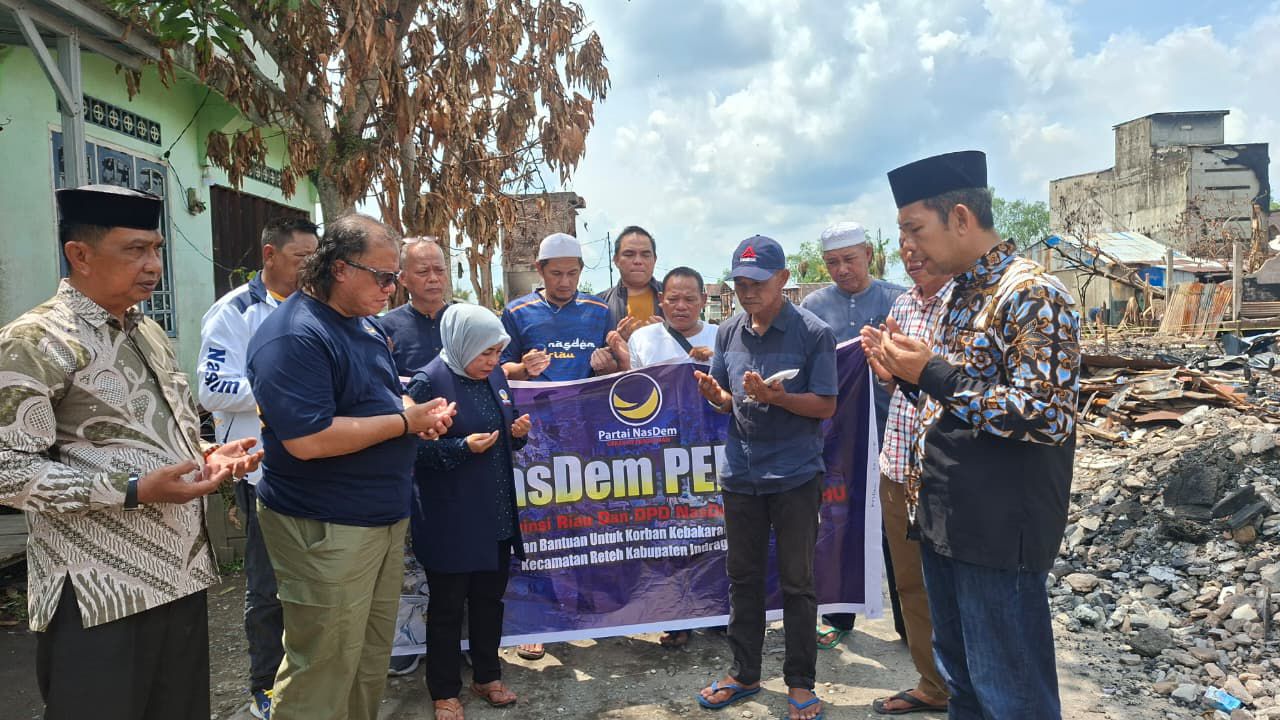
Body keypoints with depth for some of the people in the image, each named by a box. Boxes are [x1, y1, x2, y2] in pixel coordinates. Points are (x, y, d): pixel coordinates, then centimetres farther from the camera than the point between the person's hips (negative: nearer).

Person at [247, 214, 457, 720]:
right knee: (322, 671, 3)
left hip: (385, 517, 9)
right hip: (325, 530, -9)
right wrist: (406, 421, -19)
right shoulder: (293, 336, -19)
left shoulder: (365, 325, 12)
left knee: (372, 658, 20)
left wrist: (421, 415, 0)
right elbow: (308, 440, -28)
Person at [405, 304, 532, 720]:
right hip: (450, 521, -6)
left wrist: (519, 432, -5)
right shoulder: (430, 382, -15)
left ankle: (487, 676, 36)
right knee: (447, 605, 8)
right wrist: (463, 447, -27)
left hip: (497, 514, 7)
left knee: (490, 597, 18)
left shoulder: (494, 376, 6)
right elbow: (415, 448, -16)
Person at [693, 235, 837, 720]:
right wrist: (715, 396, -11)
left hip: (795, 475, -4)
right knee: (743, 576, 15)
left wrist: (776, 397, -26)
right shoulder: (729, 332, 5)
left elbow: (826, 406, -10)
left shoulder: (813, 333, -9)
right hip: (741, 473, 5)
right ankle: (744, 673, 30)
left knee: (796, 581, 7)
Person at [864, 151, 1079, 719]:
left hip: (997, 531, -9)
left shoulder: (1031, 294, -15)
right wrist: (908, 369, 2)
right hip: (942, 520, 9)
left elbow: (1049, 416, -23)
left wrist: (934, 374, -22)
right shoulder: (962, 295, 13)